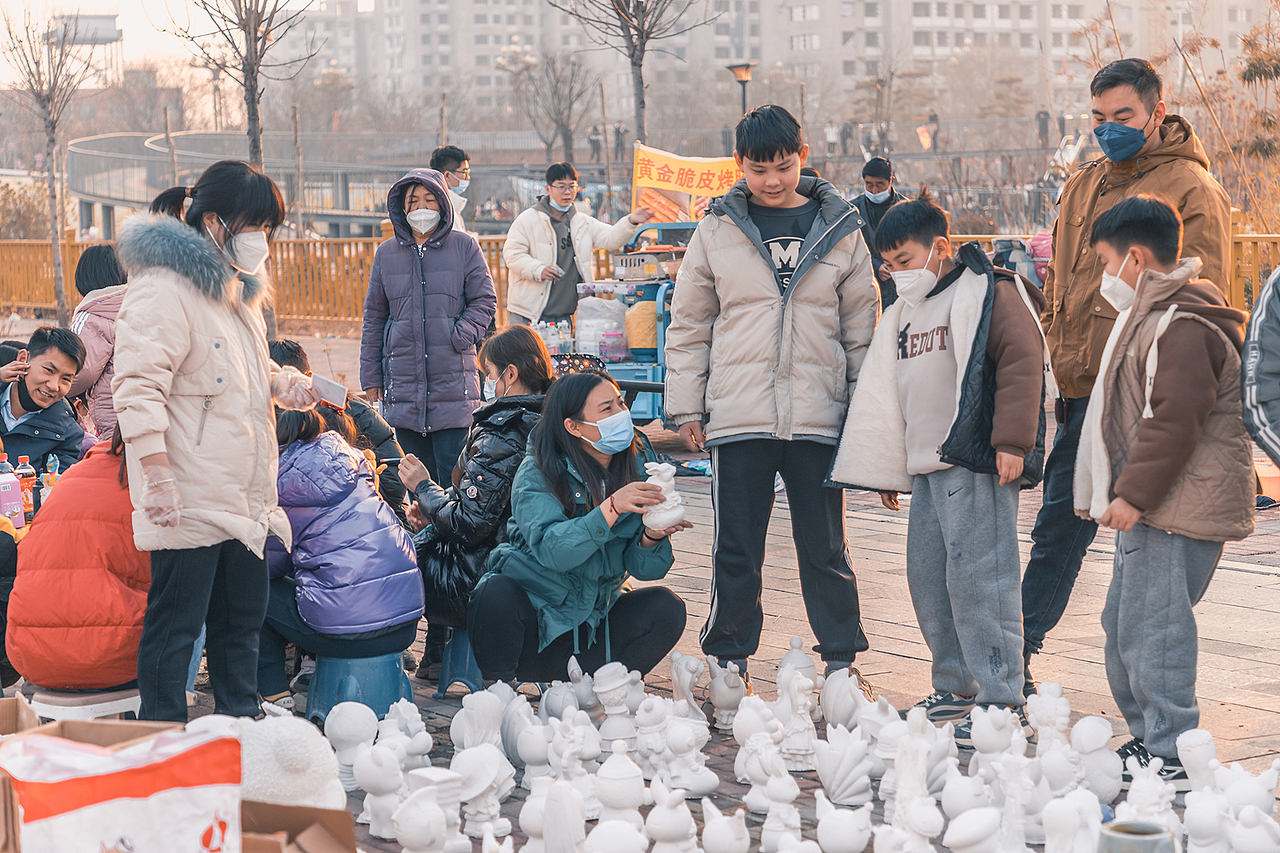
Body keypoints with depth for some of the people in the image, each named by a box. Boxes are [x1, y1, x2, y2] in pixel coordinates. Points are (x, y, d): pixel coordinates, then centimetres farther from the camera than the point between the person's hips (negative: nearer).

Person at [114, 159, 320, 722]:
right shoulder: (162, 290, -15)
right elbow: (138, 388, -22)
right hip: (188, 502, -10)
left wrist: (284, 383, 10)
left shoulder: (236, 291, 18)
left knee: (243, 620, 17)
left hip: (243, 500, 10)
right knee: (175, 626, -2)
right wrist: (158, 479, -28)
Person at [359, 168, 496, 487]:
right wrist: (370, 376, 11)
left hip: (453, 385, -3)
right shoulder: (386, 254, 11)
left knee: (454, 475, -4)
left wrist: (459, 336, -12)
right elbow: (374, 317, 15)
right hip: (403, 386, 3)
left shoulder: (464, 247, 4)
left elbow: (485, 301, 5)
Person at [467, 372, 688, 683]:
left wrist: (652, 537, -28)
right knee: (497, 592, -33)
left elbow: (643, 568, -5)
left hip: (591, 628, 4)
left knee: (665, 608, -18)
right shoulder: (536, 475, -12)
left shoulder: (637, 467, 0)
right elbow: (550, 549, -29)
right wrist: (612, 508, -39)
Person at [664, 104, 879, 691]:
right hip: (738, 416, 0)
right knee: (736, 550, 5)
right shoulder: (718, 230, 4)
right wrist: (686, 406, 5)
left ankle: (842, 659, 18)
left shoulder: (840, 230, 5)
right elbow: (688, 325, 10)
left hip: (818, 418, 0)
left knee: (825, 547, 7)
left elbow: (861, 327, 9)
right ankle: (729, 658, 17)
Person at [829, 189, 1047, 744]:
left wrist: (1011, 440, -20)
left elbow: (1021, 361, -15)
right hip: (927, 469, 9)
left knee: (977, 576, -11)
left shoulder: (991, 293, -5)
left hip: (978, 467, -9)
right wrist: (886, 470, 26)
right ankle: (957, 687, 24)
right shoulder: (904, 314, 22)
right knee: (928, 578, 11)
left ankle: (1001, 701, -7)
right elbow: (884, 394, 27)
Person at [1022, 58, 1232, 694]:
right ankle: (1016, 656, 17)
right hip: (1082, 391, 6)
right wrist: (1059, 360, 13)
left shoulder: (1190, 188, -5)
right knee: (1058, 525, 10)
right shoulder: (1082, 188, 16)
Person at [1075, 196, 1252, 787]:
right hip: (1153, 509, 11)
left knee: (1150, 628, -10)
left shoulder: (1182, 327, -17)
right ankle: (1147, 737, 28)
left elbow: (1175, 419, -23)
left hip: (1178, 515, -11)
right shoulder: (1152, 316, 18)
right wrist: (1127, 495, 26)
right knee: (1124, 625, 18)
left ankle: (1172, 757, -5)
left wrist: (1134, 493, -21)